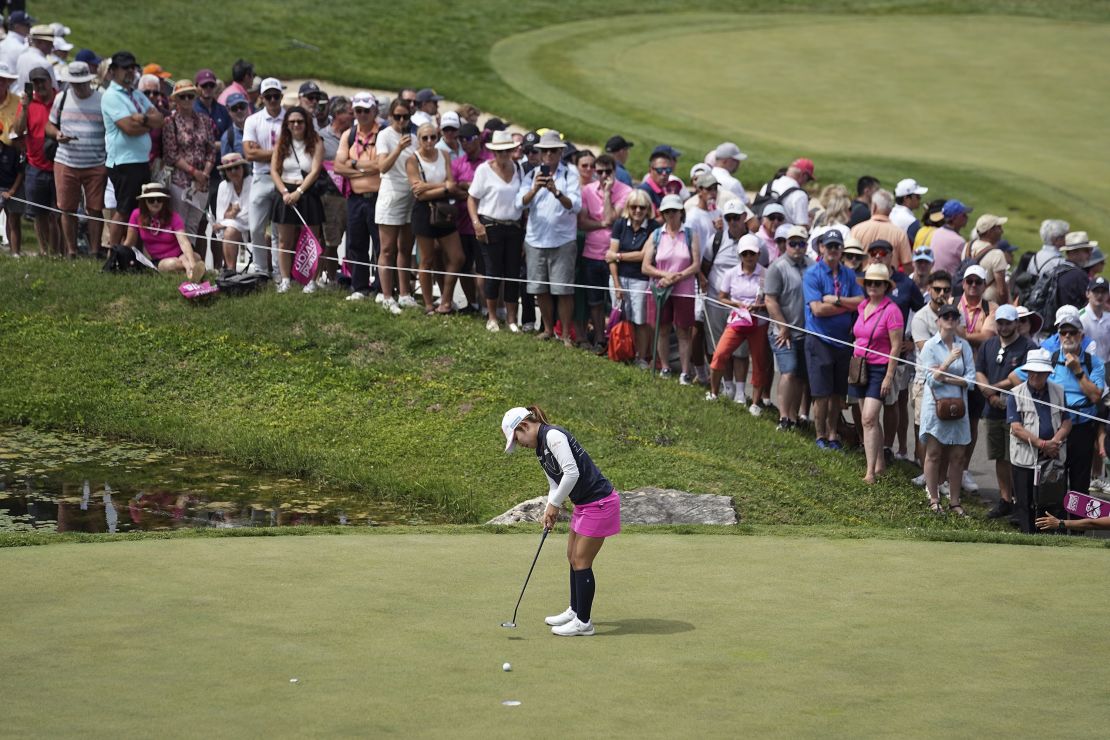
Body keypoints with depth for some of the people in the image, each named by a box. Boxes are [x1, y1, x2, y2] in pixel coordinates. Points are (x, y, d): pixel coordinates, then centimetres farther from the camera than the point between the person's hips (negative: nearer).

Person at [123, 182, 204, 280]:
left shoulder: (172, 217, -9)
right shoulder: (137, 215, -4)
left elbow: (184, 242, -24)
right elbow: (128, 243, 6)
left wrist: (192, 263, -41)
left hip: (179, 255, -1)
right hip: (159, 260, 1)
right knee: (172, 264, -35)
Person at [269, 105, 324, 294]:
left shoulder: (315, 143, -2)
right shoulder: (281, 144, 8)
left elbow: (315, 171, -10)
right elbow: (274, 170, 2)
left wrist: (299, 192, -17)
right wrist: (285, 192, -12)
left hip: (308, 195, -3)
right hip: (286, 194, 3)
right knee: (285, 242, 3)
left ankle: (311, 280, 5)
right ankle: (285, 279, 8)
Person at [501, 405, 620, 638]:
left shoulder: (553, 436, -19)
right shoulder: (541, 448, 13)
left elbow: (572, 473, -25)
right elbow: (555, 484, 18)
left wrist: (554, 504, -14)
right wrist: (549, 511, 2)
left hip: (599, 503, -10)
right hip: (584, 504, 10)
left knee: (581, 561, -4)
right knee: (573, 557, 19)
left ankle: (583, 622, 4)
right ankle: (575, 611, 33)